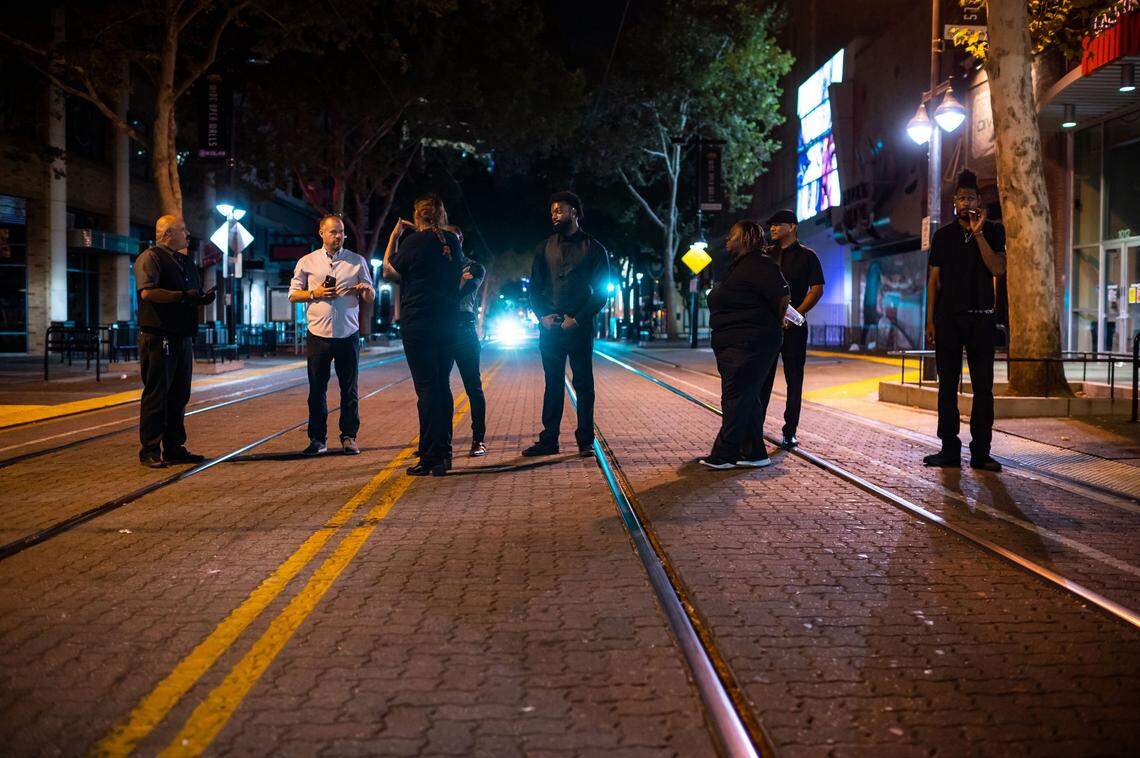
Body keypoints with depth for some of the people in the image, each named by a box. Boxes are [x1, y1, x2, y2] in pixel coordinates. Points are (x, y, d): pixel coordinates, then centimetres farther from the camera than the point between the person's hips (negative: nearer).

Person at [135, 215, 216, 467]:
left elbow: (194, 293, 29)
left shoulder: (186, 261, 21)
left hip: (183, 338, 9)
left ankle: (174, 448, 19)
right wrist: (182, 296, -19)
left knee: (179, 395, 12)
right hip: (158, 338, -9)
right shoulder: (150, 258, -7)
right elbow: (147, 292, -21)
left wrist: (204, 297, 7)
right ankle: (150, 451, -1)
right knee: (155, 395, -5)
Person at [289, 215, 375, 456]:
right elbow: (293, 295, 9)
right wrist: (314, 294, -8)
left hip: (348, 334, 0)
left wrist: (366, 290, -14)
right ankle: (317, 439, 11)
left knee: (349, 390, 3)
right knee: (317, 390, 4)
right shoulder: (307, 262, 7)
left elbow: (370, 298, 9)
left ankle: (349, 437, 10)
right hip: (318, 335, 0)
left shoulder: (357, 261, 8)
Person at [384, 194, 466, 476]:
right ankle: (444, 455, 15)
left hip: (418, 323, -5)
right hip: (448, 323, 6)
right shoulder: (452, 241, 7)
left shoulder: (414, 242, -9)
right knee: (442, 386, 11)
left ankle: (430, 458, -4)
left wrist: (394, 236, 7)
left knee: (427, 389, -5)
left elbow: (390, 271, 1)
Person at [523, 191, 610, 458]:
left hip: (580, 326, -3)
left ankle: (585, 441, 6)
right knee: (553, 384, 6)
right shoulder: (544, 247, 13)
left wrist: (577, 319, -11)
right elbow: (535, 286, 13)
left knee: (583, 384, 1)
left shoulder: (593, 248, 3)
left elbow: (601, 291, -1)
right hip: (549, 326, 3)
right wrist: (542, 315, -4)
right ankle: (548, 440, 10)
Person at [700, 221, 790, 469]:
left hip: (749, 346, -11)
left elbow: (782, 298, -18)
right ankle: (755, 453, 17)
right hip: (734, 345, 11)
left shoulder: (758, 266, -13)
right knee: (747, 398, 12)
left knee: (736, 397, -8)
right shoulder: (739, 266, 19)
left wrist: (774, 325, -5)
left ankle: (724, 455, -4)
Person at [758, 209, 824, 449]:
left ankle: (790, 432, 5)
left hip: (794, 325, -3)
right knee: (762, 378, 2)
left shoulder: (806, 256, 3)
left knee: (794, 380, 1)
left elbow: (817, 289, -4)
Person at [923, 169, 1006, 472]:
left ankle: (980, 451, 2)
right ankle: (949, 449, 8)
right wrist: (930, 320, 2)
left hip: (980, 318, -1)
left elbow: (998, 268, -10)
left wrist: (978, 234, -14)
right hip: (947, 318, 1)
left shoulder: (993, 231, 5)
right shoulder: (943, 236, 9)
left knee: (983, 386, -3)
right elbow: (934, 279, 9)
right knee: (947, 385, 3)